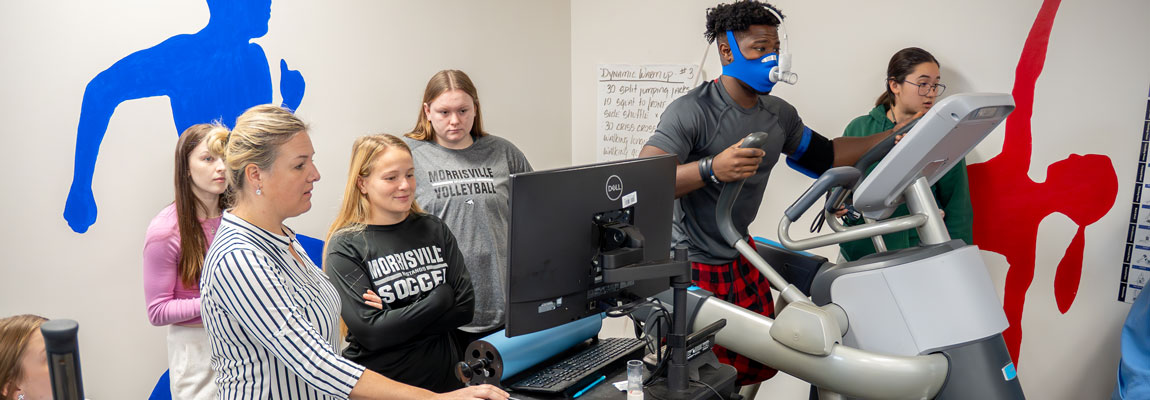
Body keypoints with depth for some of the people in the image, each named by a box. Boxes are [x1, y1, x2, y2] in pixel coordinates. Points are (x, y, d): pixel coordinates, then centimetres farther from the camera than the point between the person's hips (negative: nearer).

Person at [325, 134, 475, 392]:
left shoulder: (434, 230, 1)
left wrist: (397, 318, -17)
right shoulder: (345, 247, -11)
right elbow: (370, 332, -19)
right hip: (380, 386, -3)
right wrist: (440, 298, -13)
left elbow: (465, 307, -5)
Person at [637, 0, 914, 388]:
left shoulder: (779, 115, 7)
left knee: (762, 363, 10)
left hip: (739, 259, 8)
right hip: (687, 265, -7)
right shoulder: (691, 111, -19)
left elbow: (825, 155, 19)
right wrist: (713, 169, -44)